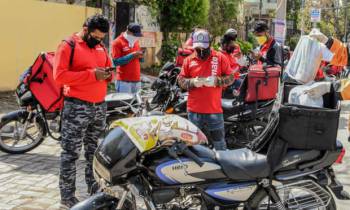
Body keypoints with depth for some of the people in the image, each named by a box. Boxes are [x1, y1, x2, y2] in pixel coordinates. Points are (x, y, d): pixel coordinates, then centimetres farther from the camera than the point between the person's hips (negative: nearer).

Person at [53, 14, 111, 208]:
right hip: (77, 107, -7)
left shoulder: (101, 47, 14)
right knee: (71, 152, -3)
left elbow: (108, 67, 25)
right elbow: (59, 75, -17)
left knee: (95, 150, 15)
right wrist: (91, 74, -22)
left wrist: (107, 74, -1)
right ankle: (67, 195, 3)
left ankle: (94, 187, 27)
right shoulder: (68, 46, -8)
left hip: (100, 106, 7)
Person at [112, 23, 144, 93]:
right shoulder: (117, 42, -6)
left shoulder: (135, 41, 15)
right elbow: (116, 62, -13)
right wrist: (132, 55, -19)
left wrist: (140, 56, -2)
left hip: (137, 80, 7)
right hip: (124, 81, -6)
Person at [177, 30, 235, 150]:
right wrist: (192, 82, -15)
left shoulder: (220, 58, 1)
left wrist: (216, 81, -17)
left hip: (214, 110, -1)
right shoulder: (189, 60, 5)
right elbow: (181, 80, 5)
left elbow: (230, 78, 2)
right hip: (194, 110, 2)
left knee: (219, 143, 9)